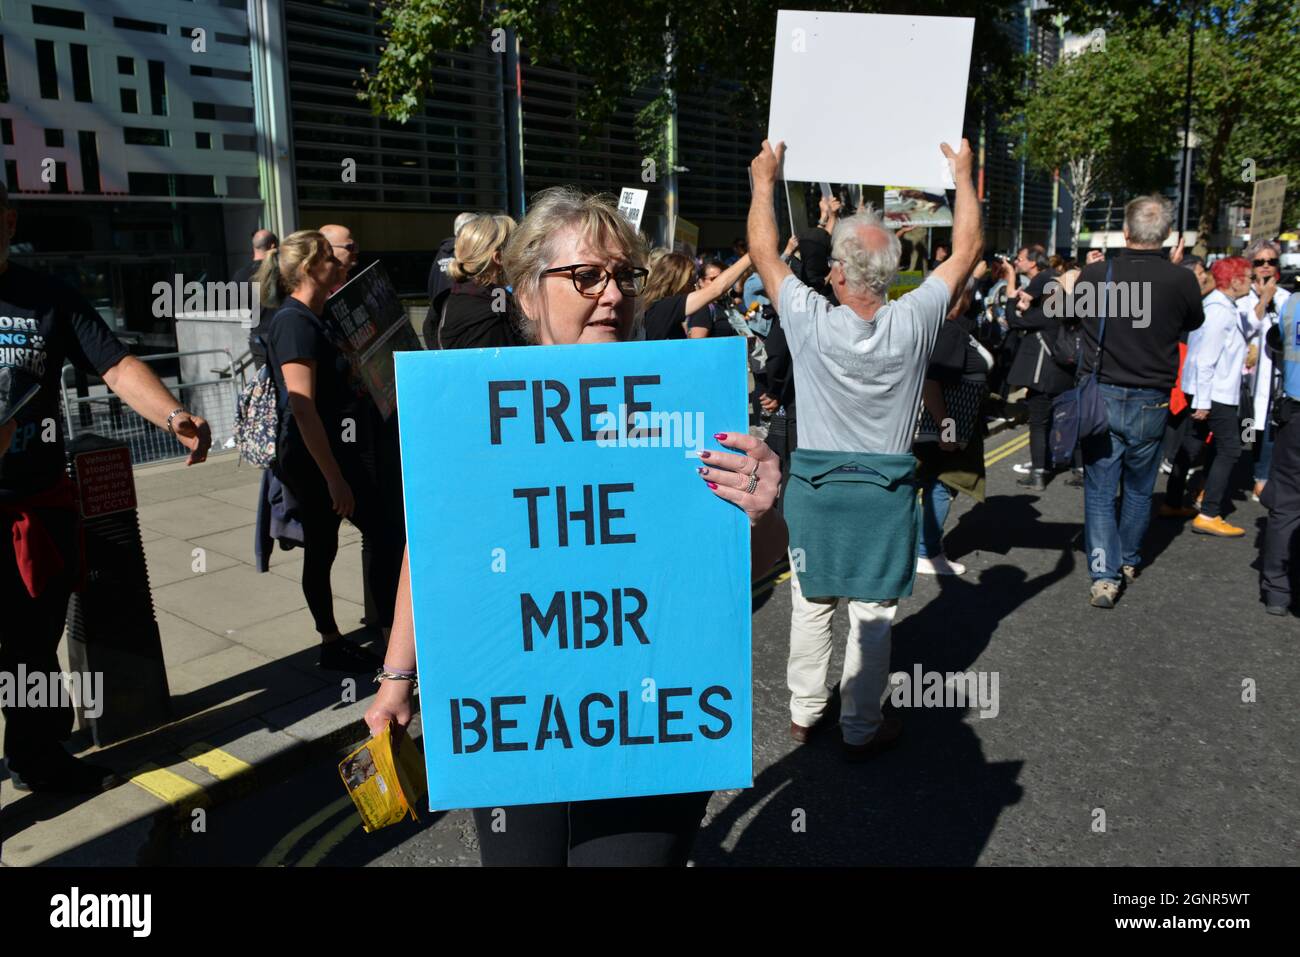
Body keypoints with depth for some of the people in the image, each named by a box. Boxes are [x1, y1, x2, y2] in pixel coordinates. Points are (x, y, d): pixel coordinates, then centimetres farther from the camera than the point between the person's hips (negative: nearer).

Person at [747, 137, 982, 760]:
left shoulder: (811, 323, -16)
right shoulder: (913, 323, -13)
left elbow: (763, 251, -1)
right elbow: (967, 249, 3)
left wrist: (765, 179, 13)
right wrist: (963, 175, 15)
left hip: (815, 484, 0)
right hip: (886, 491, 0)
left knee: (811, 604, 15)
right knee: (873, 613, 9)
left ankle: (804, 711, 30)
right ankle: (860, 729, 20)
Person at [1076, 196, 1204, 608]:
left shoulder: (1093, 274, -9)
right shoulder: (1181, 280, -11)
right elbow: (1194, 322, 10)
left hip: (1100, 399, -1)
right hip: (1150, 403, 1)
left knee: (1100, 491, 5)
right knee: (1139, 489, 19)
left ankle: (1104, 575, -3)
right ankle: (1129, 561, 35)